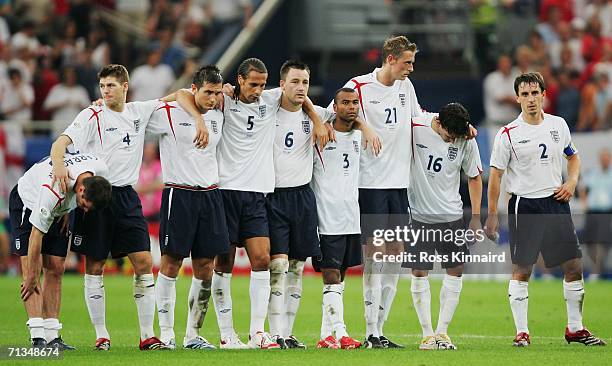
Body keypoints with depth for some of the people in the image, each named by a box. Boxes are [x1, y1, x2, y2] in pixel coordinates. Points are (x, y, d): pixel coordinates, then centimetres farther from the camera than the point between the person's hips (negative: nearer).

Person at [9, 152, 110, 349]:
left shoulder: (101, 170, -25)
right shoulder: (52, 190, -42)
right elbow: (36, 234, -32)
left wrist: (68, 211, 0)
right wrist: (32, 277, -27)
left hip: (60, 208, 6)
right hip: (27, 202, -6)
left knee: (55, 270, -2)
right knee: (31, 269, -16)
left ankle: (52, 336, -3)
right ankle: (37, 337, -22)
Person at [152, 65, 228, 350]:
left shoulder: (218, 117, 11)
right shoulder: (168, 113, -6)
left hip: (210, 195, 5)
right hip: (178, 193, -5)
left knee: (205, 268, 4)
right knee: (171, 264, -4)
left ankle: (193, 334, 11)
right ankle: (166, 334, 0)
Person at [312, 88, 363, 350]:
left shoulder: (358, 136, 11)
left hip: (351, 217, 6)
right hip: (326, 218, -6)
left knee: (339, 277, 8)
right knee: (331, 276, -9)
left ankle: (326, 335, 12)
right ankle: (340, 333, -13)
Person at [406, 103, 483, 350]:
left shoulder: (466, 140, -6)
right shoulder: (415, 129, -15)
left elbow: (474, 177, 6)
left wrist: (476, 218, 5)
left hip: (451, 216, 2)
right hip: (418, 215, -2)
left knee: (456, 271, -1)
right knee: (419, 273, -3)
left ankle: (442, 332, 8)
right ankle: (427, 334, 4)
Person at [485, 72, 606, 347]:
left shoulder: (557, 125, 7)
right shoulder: (508, 134, -6)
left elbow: (573, 156, 22)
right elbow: (495, 175, -4)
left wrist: (571, 182, 3)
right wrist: (492, 215, -8)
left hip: (556, 202, 4)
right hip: (524, 205, -4)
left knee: (574, 265, 3)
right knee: (521, 270, -6)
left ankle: (575, 328, 15)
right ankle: (521, 332, 1)